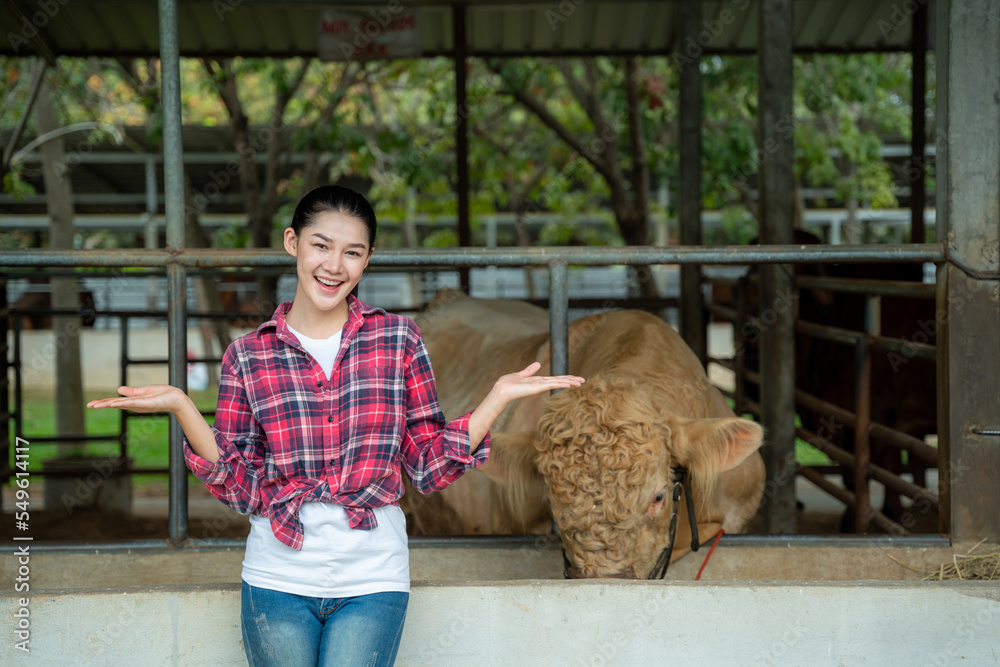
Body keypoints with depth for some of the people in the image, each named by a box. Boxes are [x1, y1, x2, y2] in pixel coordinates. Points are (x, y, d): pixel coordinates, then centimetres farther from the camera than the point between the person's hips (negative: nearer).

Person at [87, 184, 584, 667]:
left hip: (371, 580, 0)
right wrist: (181, 408, -9)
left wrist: (497, 398, -6)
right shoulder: (248, 356, 3)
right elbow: (240, 489, 1)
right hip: (278, 583, 1)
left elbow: (429, 470, 4)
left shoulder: (398, 340, 3)